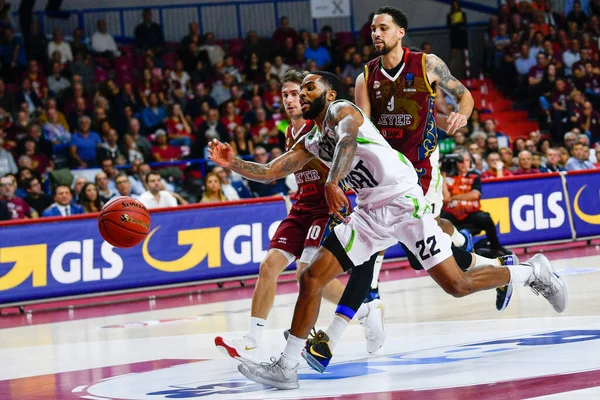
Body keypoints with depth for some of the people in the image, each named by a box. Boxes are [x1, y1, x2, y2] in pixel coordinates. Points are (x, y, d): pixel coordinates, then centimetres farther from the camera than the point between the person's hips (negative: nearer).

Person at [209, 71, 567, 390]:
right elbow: (269, 173, 19)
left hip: (403, 201, -8)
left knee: (457, 285, -9)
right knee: (312, 278, -4)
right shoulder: (311, 143, 18)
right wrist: (232, 163, 3)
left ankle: (534, 271, 13)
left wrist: (332, 182, -45)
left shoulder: (342, 110, -6)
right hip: (371, 214, 8)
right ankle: (286, 367, 1)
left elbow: (348, 140, -29)